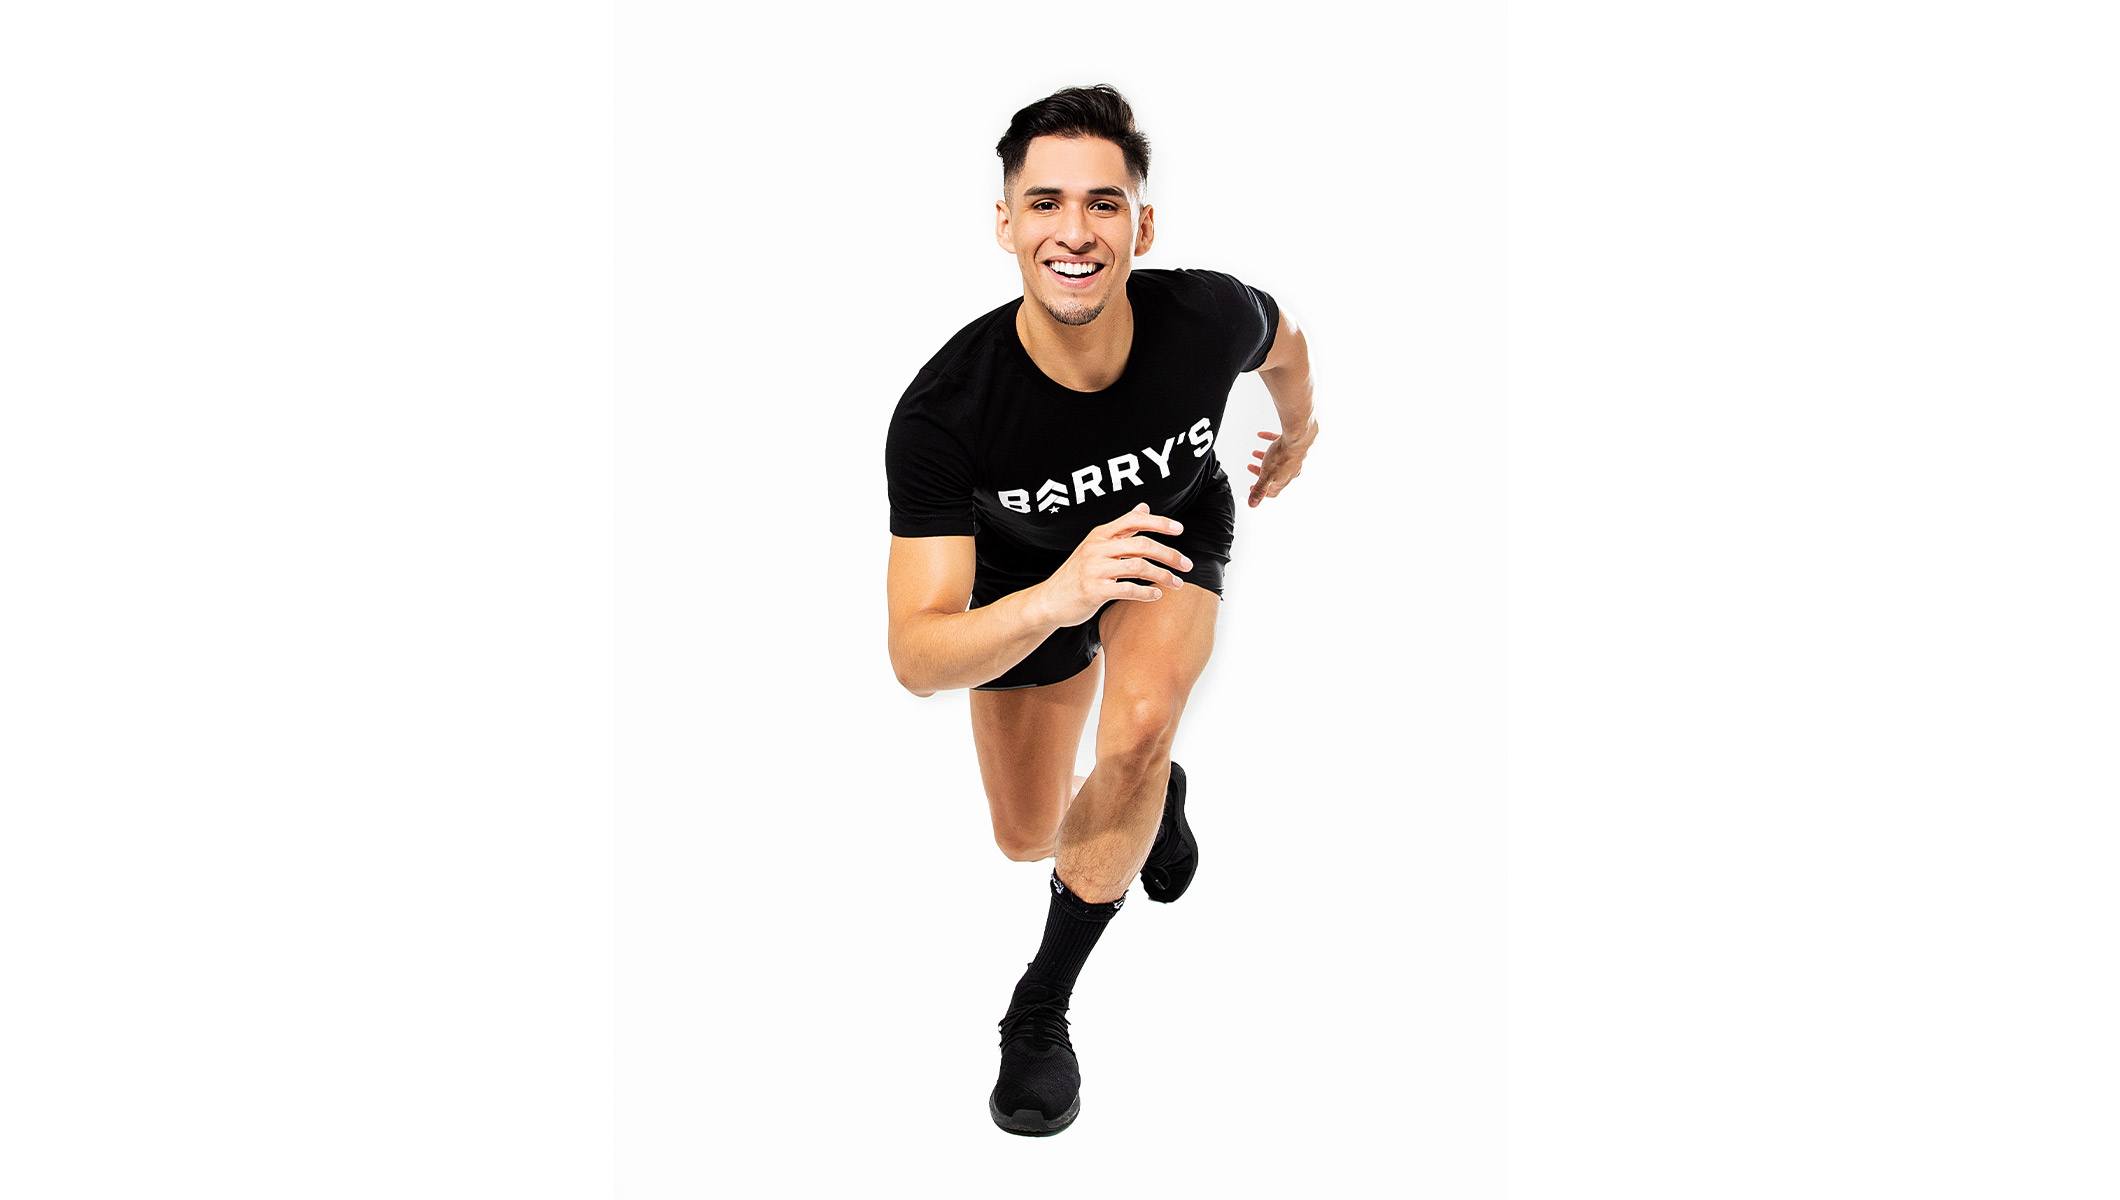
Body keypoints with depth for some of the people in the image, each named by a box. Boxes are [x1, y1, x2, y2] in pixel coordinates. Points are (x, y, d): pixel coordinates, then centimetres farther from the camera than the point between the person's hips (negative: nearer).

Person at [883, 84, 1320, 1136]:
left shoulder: (1212, 320, -35)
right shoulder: (942, 410, -40)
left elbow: (1282, 345, -6)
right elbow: (918, 658, -40)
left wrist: (1297, 435, 16)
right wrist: (1058, 597, -60)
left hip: (1175, 530, 0)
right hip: (1028, 581, 1)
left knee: (1140, 726, -31)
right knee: (1027, 840, 15)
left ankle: (1041, 1009, -12)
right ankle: (1152, 798, 52)